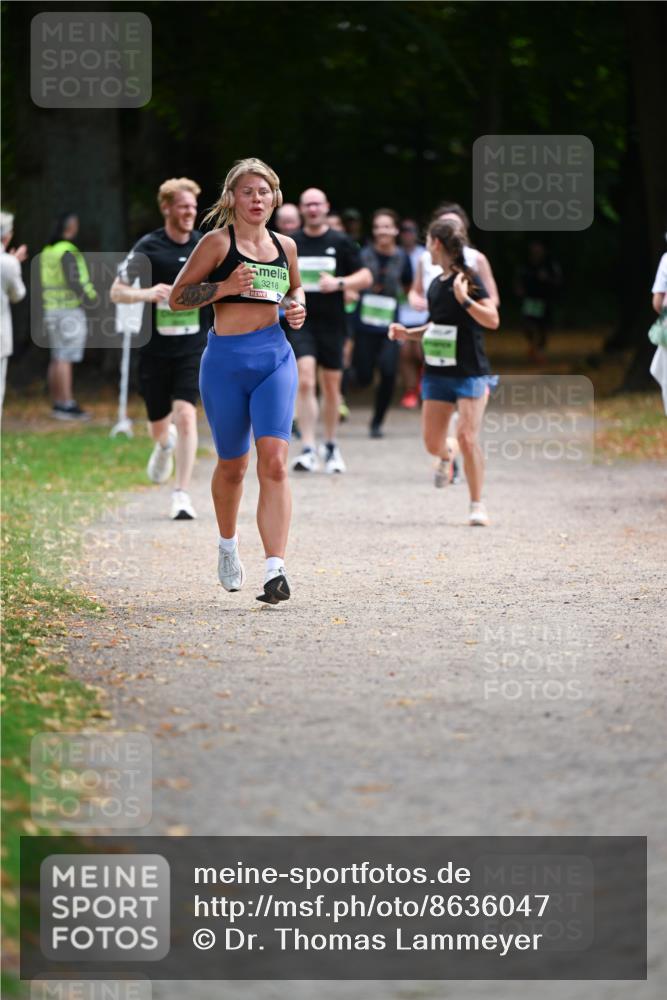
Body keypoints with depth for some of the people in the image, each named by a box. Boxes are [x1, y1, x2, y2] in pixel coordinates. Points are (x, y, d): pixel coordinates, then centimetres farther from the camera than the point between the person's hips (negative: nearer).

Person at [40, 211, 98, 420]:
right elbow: (74, 281, -20)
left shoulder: (46, 252, 12)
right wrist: (90, 296, -7)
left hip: (51, 309, 9)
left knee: (57, 358, 11)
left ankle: (57, 404, 12)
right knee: (65, 358, -10)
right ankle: (67, 405, -11)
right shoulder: (68, 252, -14)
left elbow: (43, 284, 14)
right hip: (70, 309, -9)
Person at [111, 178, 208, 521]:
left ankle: (182, 494, -14)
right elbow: (116, 291, -4)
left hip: (192, 347, 0)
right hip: (155, 347, 0)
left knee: (185, 414, -17)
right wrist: (147, 293, -22)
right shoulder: (148, 247, -6)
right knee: (159, 424, 10)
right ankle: (165, 445, 50)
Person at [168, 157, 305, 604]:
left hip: (275, 356, 2)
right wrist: (225, 286, -16)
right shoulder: (218, 242, -2)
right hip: (226, 360, -2)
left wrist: (298, 307, 8)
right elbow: (176, 298, -2)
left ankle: (275, 569, -20)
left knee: (274, 461, -14)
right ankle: (228, 545, 39)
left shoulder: (285, 246, 11)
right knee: (233, 466, 10)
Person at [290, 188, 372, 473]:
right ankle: (308, 450, -17)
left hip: (332, 323, 0)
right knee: (305, 382, -15)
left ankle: (331, 447, 25)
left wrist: (339, 283, -15)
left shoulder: (341, 242, 3)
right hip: (301, 323, 0)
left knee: (331, 385, 8)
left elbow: (365, 277, 2)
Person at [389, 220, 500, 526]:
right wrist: (408, 333, 12)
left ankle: (477, 505, -4)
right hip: (438, 372, 6)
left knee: (467, 437, -14)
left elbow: (492, 320, -17)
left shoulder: (468, 279, -11)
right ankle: (445, 457, 41)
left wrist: (465, 299, -27)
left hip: (469, 372, -6)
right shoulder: (435, 285, 11)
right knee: (432, 442, 4)